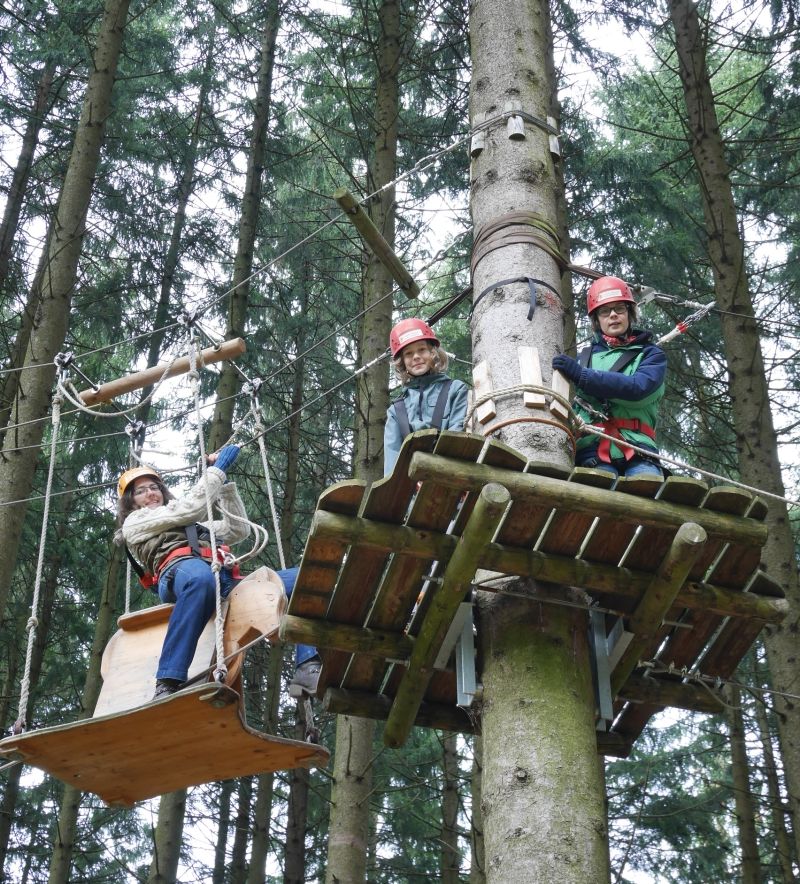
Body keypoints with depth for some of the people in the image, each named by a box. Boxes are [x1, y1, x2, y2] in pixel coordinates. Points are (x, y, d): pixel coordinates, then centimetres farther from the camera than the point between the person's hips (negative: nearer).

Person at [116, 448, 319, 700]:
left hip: (227, 581, 6)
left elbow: (239, 530, 35)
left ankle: (308, 669, -31)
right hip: (180, 570, -6)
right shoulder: (134, 522, 26)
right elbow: (189, 508, 13)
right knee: (200, 577, -45)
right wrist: (217, 470, 18)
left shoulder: (193, 526, 45)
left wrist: (225, 482, 32)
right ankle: (166, 686, -49)